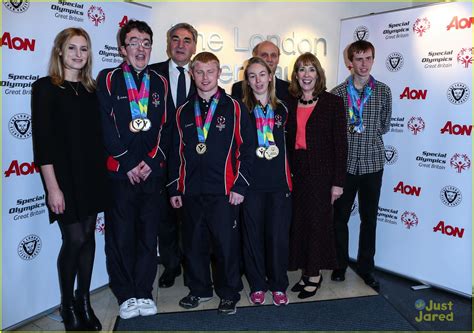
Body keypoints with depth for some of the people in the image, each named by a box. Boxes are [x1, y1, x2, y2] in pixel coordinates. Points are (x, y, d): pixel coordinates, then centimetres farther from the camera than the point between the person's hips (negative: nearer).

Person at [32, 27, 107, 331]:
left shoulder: (92, 90, 10)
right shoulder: (46, 88, -4)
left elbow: (98, 135, 11)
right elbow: (43, 140, -10)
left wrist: (103, 172, 5)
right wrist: (52, 187, -14)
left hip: (92, 175, 5)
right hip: (64, 176, -5)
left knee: (88, 235, 9)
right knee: (75, 239, -2)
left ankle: (84, 301, 25)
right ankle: (67, 305, 21)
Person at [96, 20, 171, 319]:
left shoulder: (160, 82, 12)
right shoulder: (109, 79, 4)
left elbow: (166, 126, 6)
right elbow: (106, 126, -3)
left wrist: (151, 160, -6)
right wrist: (128, 164, -8)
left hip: (153, 170, 2)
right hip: (120, 171, -2)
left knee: (149, 235, 7)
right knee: (121, 236, 4)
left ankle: (144, 292, 21)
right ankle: (126, 295, 20)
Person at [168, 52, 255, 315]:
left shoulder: (235, 108, -1)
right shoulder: (183, 112, 11)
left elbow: (248, 149, -3)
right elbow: (177, 153, 14)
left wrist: (240, 186, -8)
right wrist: (175, 189, 11)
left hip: (224, 191, -4)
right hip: (190, 192, 4)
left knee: (227, 244, 3)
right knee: (193, 244, 12)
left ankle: (229, 294, 22)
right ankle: (199, 289, 32)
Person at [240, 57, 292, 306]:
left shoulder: (282, 110, 9)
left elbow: (286, 144, 13)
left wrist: (289, 180, 9)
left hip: (279, 182, 2)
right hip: (251, 182, -1)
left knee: (278, 234, 5)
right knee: (253, 234, 7)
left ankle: (278, 285, 22)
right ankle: (257, 285, 23)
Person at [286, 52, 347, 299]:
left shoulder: (333, 103, -4)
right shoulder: (290, 104, 8)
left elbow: (340, 144, -6)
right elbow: (287, 141, 9)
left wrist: (338, 181, -10)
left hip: (322, 174, -4)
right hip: (296, 174, 4)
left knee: (318, 221, 4)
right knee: (299, 221, 9)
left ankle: (315, 275, 21)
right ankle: (306, 272, 25)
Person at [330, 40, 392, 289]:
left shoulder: (383, 91, 2)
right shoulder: (338, 93, -1)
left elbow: (384, 126, 6)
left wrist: (358, 129, -1)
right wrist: (347, 131, -9)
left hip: (372, 163, 1)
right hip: (345, 163, -1)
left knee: (369, 218, 10)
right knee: (340, 216, 9)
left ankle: (365, 267, 25)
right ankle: (340, 264, 26)